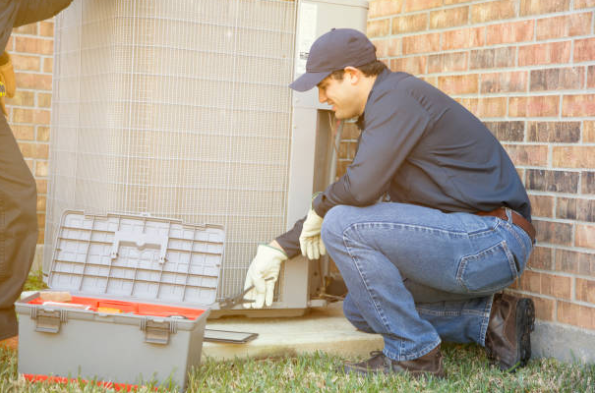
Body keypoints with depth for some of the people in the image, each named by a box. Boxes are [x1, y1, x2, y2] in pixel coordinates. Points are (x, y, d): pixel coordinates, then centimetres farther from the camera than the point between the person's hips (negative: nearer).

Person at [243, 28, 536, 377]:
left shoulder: (397, 96, -13)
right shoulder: (381, 111, 19)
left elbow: (361, 188, -25)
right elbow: (360, 193, 27)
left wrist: (318, 210, -1)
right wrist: (280, 248, 27)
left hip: (494, 239, -11)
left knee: (343, 225, -18)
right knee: (360, 308, 16)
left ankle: (414, 354, -9)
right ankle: (488, 319, 10)